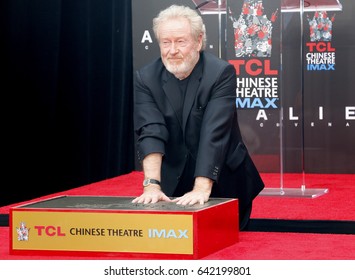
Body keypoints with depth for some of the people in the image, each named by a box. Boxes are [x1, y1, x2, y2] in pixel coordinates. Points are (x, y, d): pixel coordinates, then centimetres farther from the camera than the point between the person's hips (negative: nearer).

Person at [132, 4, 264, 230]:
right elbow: (150, 133, -20)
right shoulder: (146, 78, -8)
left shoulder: (221, 73, -18)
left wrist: (202, 188, -37)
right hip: (174, 183, 2)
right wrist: (152, 185, -33)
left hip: (222, 183, -2)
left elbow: (214, 134, -28)